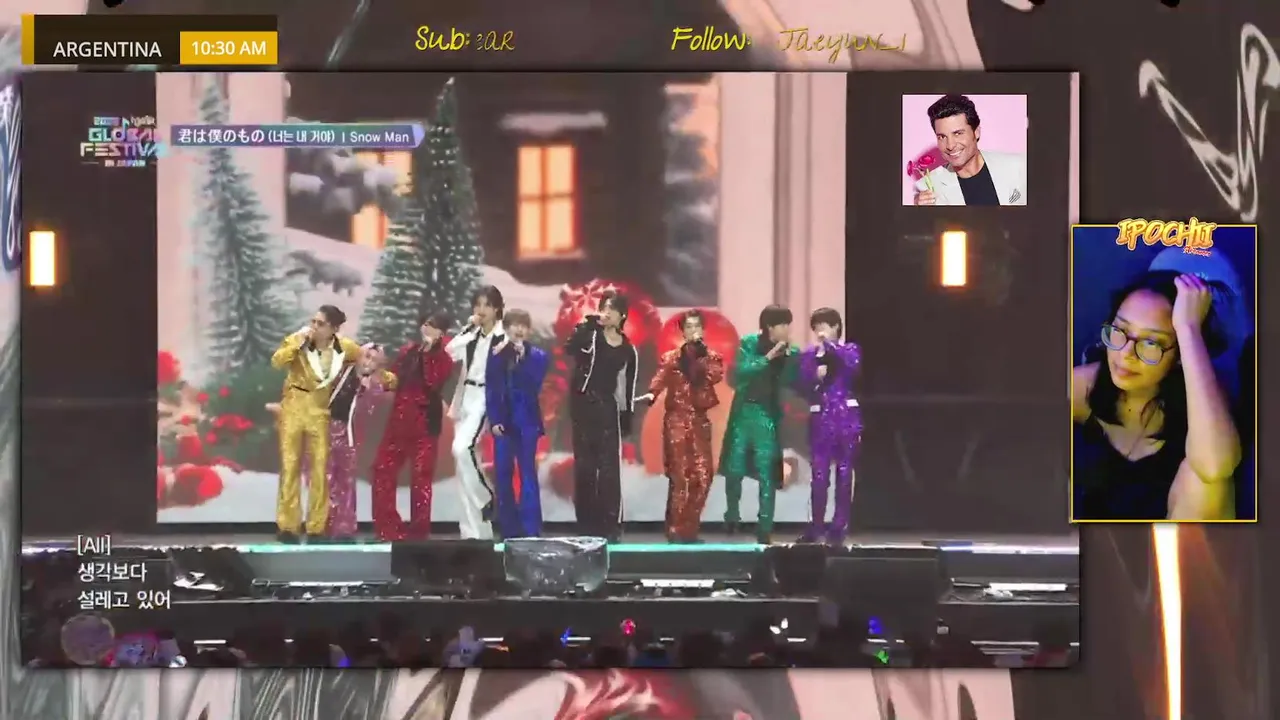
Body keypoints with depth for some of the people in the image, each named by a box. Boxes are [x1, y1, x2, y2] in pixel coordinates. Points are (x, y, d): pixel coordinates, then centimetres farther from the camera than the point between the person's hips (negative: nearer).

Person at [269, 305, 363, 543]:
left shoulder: (345, 347, -5)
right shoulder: (298, 340, -9)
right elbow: (277, 362, -22)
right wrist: (297, 343, -27)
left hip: (321, 411, 1)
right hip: (293, 407, -1)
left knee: (321, 469, 0)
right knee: (291, 466, 0)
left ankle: (317, 527, 6)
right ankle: (287, 526, 3)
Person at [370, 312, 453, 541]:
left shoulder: (443, 359, 1)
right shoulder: (406, 352, 13)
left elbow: (432, 383, -17)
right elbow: (394, 380, 16)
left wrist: (427, 353, -17)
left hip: (426, 422, -4)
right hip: (399, 418, 4)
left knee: (421, 475, -2)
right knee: (383, 468, 0)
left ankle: (418, 530, 5)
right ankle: (388, 528, 6)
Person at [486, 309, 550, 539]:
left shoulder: (538, 355, 2)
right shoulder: (496, 355, 5)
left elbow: (533, 386, -11)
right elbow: (490, 389, 3)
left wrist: (523, 358, -16)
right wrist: (494, 420, -5)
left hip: (526, 421, -2)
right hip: (503, 421, 2)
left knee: (527, 473, -4)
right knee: (503, 474, 2)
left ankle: (530, 529, -5)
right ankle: (508, 529, 7)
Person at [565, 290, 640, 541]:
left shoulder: (628, 350, 6)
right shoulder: (588, 334, 0)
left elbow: (628, 387, 9)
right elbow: (569, 349, -21)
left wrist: (627, 419, 5)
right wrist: (587, 324, -27)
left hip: (608, 408, 0)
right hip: (582, 405, 0)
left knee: (609, 467, -5)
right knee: (584, 466, 3)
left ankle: (610, 525, -4)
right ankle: (587, 526, 9)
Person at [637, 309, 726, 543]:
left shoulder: (712, 356, 11)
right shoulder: (670, 358, 6)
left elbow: (716, 376, -9)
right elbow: (660, 380, -12)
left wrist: (701, 353, -11)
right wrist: (651, 394, -33)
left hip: (700, 421, 3)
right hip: (676, 420, -3)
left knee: (703, 475, -2)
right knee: (680, 476, -7)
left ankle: (689, 527, 10)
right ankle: (677, 529, -2)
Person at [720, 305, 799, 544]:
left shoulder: (792, 352, 0)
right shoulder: (748, 343, -2)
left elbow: (794, 383, -7)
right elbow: (741, 371, -14)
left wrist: (789, 357, -18)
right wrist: (768, 357, -21)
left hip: (769, 416, 0)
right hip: (743, 412, 0)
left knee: (766, 473, -4)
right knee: (734, 469, 4)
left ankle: (764, 530, 0)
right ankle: (732, 514, 29)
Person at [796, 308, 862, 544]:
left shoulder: (850, 349, 6)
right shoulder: (808, 355, 9)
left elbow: (853, 364, -17)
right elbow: (804, 386, 2)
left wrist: (831, 345, -16)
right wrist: (816, 376, -16)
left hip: (847, 418, -1)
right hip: (821, 420, 1)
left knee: (844, 474, 1)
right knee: (819, 475, -4)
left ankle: (839, 527, 7)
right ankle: (816, 527, 4)